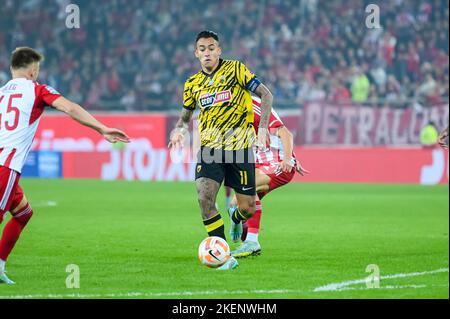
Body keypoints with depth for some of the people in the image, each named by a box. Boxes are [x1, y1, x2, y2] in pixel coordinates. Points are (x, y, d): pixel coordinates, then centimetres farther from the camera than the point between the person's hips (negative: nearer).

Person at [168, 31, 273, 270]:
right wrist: (179, 130, 0)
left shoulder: (236, 69, -1)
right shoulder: (193, 84, 9)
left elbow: (266, 95, -1)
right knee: (204, 197, -22)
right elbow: (186, 115, 23)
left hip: (239, 145, -2)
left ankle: (236, 220, 40)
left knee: (247, 209, 0)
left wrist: (262, 127, -13)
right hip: (210, 148, 2)